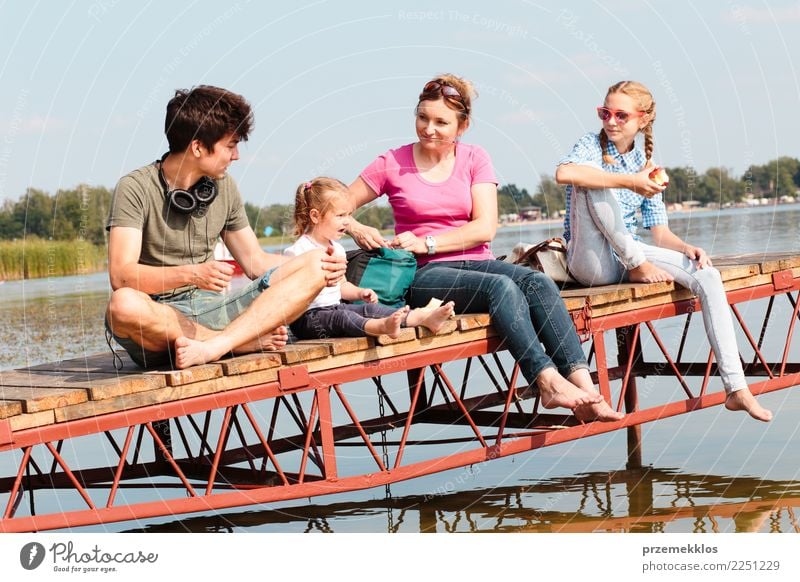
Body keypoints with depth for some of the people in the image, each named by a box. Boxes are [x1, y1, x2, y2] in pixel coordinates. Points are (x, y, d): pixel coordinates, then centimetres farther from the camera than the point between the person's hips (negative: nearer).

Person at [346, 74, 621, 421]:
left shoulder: (475, 160, 11)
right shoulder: (393, 164, 5)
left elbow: (485, 227, -1)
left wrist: (427, 243, -12)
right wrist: (356, 230, -15)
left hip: (476, 262, 3)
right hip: (425, 274, -3)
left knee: (538, 283, -28)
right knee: (502, 286, -33)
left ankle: (583, 385, -39)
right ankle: (547, 382, -42)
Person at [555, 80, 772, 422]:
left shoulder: (646, 166, 14)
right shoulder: (592, 146, -2)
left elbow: (660, 233, 11)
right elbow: (563, 173, -28)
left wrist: (688, 248, -11)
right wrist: (628, 182, -30)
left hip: (630, 254, 5)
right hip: (592, 262, -5)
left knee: (707, 275, -16)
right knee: (590, 176, -28)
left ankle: (736, 388, -21)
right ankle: (638, 265, -18)